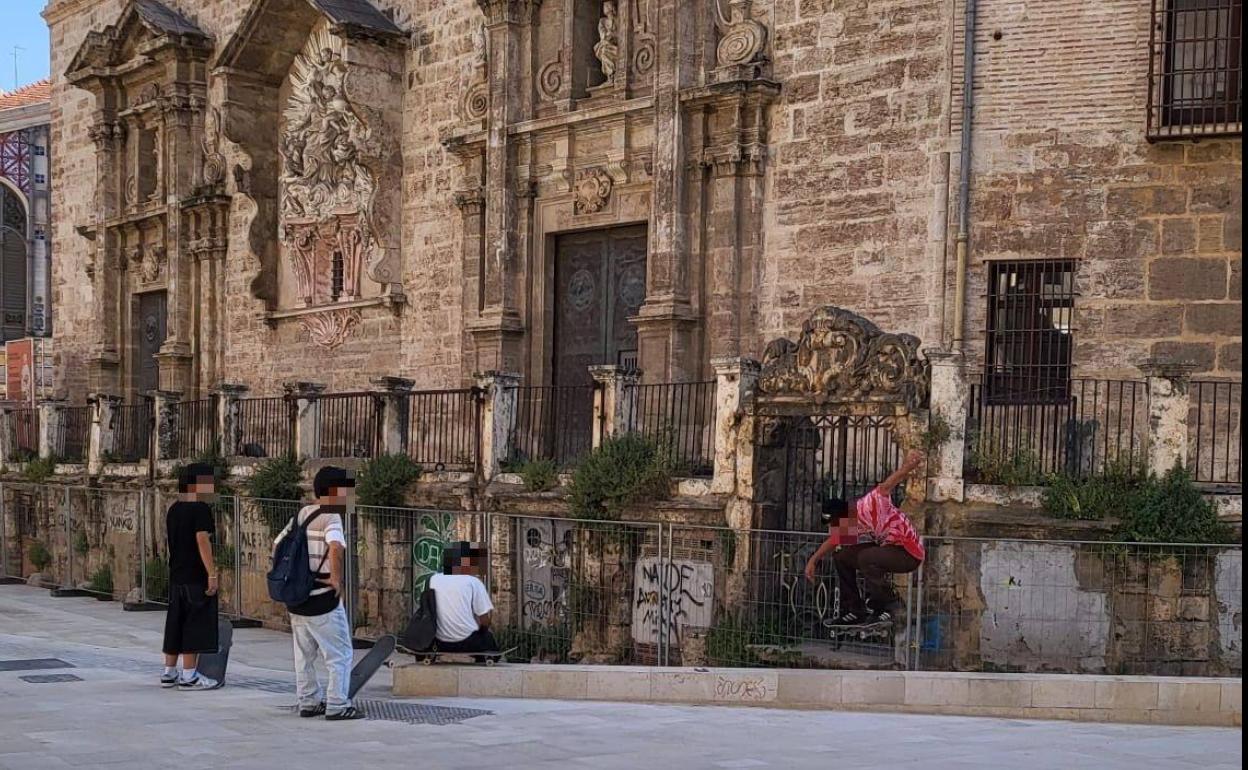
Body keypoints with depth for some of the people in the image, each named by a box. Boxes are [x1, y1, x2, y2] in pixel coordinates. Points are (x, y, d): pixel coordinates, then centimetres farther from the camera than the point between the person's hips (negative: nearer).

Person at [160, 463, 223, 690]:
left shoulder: (173, 509, 14)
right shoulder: (201, 509, -12)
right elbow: (202, 540, -19)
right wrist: (211, 573, -20)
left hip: (176, 575, 9)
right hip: (196, 577, -9)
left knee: (176, 624, 13)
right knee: (195, 624, -4)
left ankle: (169, 672, 19)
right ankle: (188, 675, -4)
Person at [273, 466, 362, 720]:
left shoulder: (302, 514, 9)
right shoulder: (331, 518, -15)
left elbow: (278, 545, 15)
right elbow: (336, 547, -35)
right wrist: (336, 579, -24)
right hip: (322, 600, -8)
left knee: (304, 654, 16)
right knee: (339, 654, 2)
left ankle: (309, 702, 23)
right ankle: (337, 706, 2)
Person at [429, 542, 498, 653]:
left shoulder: (433, 580, 5)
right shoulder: (473, 581, -6)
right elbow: (485, 622, -7)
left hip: (442, 645, 4)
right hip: (468, 643, -4)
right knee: (489, 639, 28)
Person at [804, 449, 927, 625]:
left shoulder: (870, 505, -27)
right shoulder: (846, 523, -1)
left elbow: (886, 487, -45)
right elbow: (833, 540, 21)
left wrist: (906, 468, -62)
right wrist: (813, 561, 24)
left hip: (909, 552, -9)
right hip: (886, 547, 9)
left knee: (866, 557, -31)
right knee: (842, 557, 7)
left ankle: (888, 605, -13)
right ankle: (855, 611, 14)